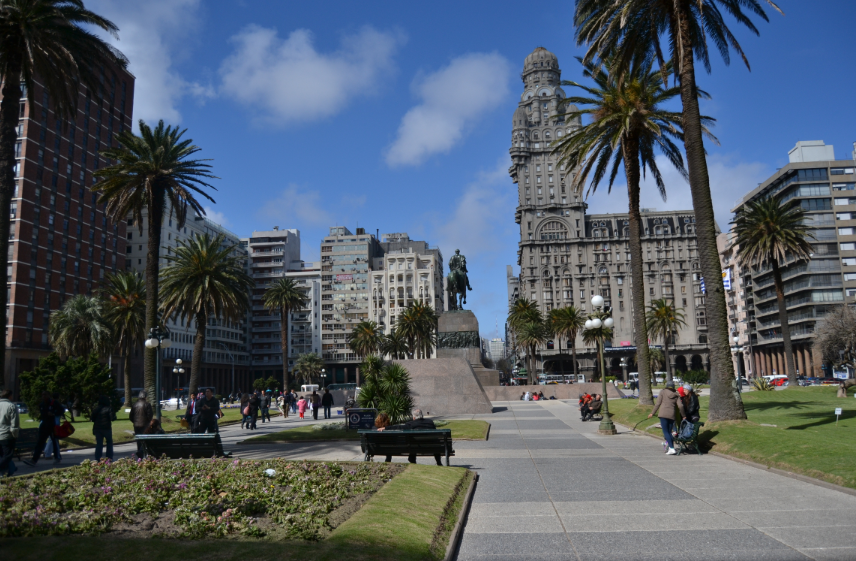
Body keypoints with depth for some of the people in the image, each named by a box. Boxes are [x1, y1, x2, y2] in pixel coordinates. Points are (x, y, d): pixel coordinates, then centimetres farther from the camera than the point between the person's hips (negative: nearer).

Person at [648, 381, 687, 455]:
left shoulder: (663, 392, 5)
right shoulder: (676, 395, 12)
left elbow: (658, 403, 1)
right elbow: (680, 406, 2)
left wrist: (652, 413, 7)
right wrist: (684, 415, 14)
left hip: (663, 414, -3)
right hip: (672, 414, 3)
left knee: (665, 432, -5)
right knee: (669, 432, 15)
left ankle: (671, 448, -17)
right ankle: (670, 447, 10)